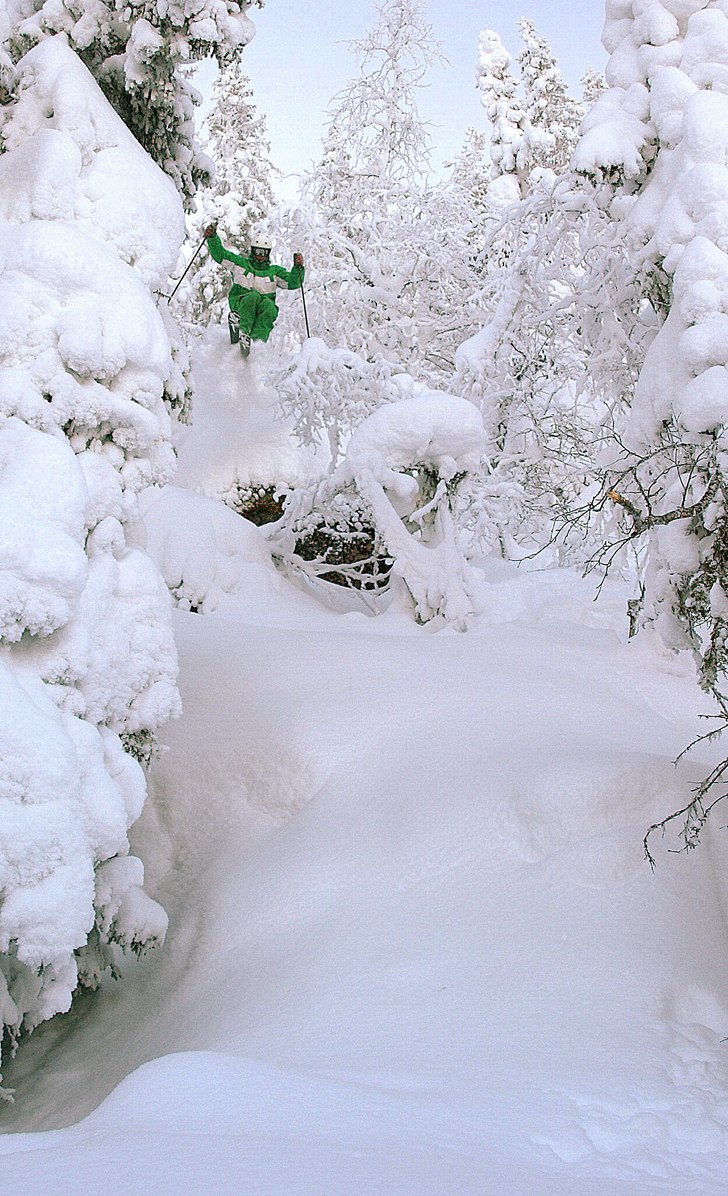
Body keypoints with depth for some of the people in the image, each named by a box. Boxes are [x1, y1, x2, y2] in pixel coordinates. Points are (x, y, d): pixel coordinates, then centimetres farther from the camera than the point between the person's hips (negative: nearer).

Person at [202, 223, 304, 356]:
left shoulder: (275, 271, 18)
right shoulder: (241, 263, 16)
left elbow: (293, 283, 6)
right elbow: (219, 253, 13)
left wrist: (298, 268, -12)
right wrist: (212, 237, -4)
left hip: (262, 309, 1)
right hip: (240, 304, -1)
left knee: (269, 306, -35)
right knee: (253, 296, -36)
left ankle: (256, 339, -49)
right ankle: (243, 330, -51)